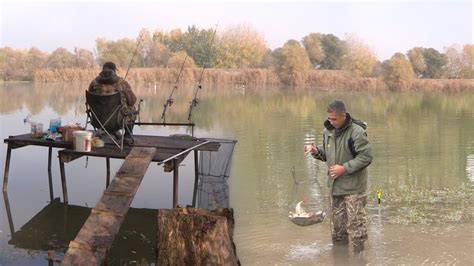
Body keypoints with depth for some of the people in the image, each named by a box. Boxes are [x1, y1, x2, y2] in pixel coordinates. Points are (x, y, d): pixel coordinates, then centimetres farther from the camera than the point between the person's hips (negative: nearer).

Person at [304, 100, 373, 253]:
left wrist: (344, 168, -20)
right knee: (337, 221, 17)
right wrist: (316, 151, -5)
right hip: (335, 185, 7)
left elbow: (366, 157, -17)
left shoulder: (356, 132, -18)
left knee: (355, 223, -2)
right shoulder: (328, 130, 5)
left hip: (353, 186, -7)